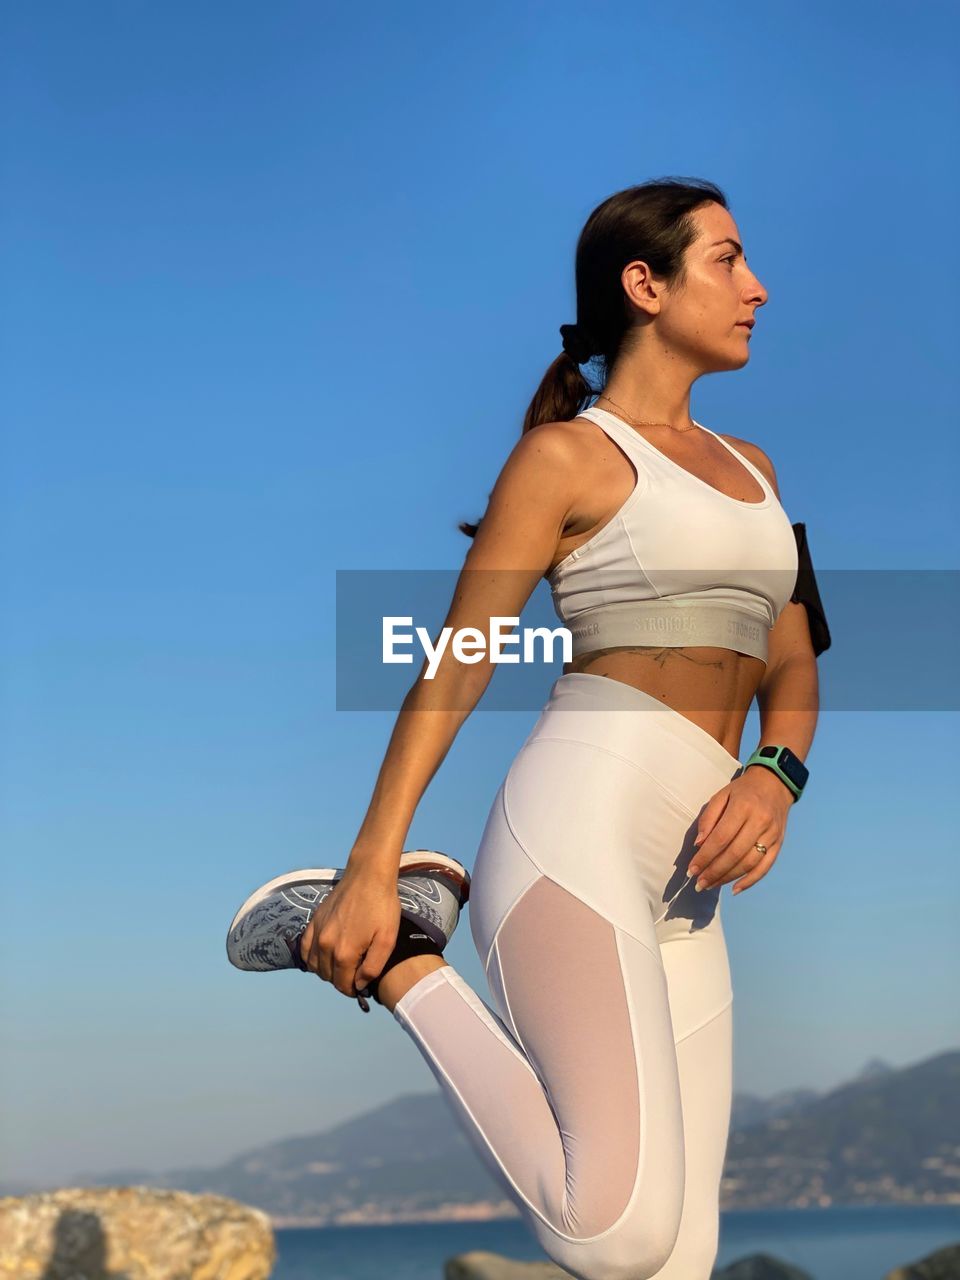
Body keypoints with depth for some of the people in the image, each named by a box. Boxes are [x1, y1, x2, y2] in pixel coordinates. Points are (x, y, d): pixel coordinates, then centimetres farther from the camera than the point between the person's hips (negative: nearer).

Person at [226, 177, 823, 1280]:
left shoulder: (749, 468, 23)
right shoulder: (566, 454, 2)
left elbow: (792, 665, 21)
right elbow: (453, 668, -1)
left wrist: (775, 777, -2)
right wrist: (367, 868, -8)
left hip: (685, 891, 6)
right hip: (579, 824, -6)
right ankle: (397, 961, -4)